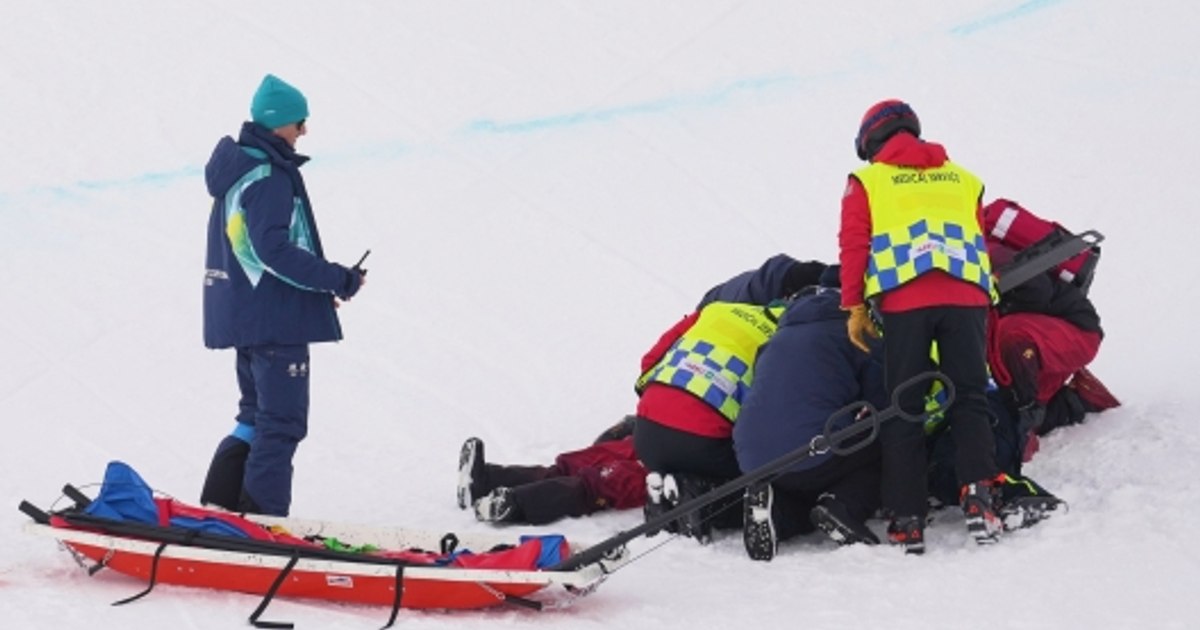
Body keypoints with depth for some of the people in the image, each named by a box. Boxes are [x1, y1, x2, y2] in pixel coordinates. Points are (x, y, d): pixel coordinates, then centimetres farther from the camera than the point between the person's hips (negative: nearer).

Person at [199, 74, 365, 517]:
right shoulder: (268, 177, -17)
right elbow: (273, 250, -24)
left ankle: (216, 509, 19)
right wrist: (337, 279, -18)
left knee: (256, 417, 19)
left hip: (240, 314, 10)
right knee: (281, 424, -4)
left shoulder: (237, 167, 14)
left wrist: (321, 282, 13)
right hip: (275, 318, -10)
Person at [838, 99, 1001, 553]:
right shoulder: (963, 179, 25)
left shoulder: (867, 181, 16)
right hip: (966, 298, 2)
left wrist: (854, 306, 8)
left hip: (904, 301, -2)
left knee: (903, 409, 3)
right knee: (969, 399, 5)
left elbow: (854, 245, 7)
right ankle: (978, 494, -15)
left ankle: (907, 519, -1)